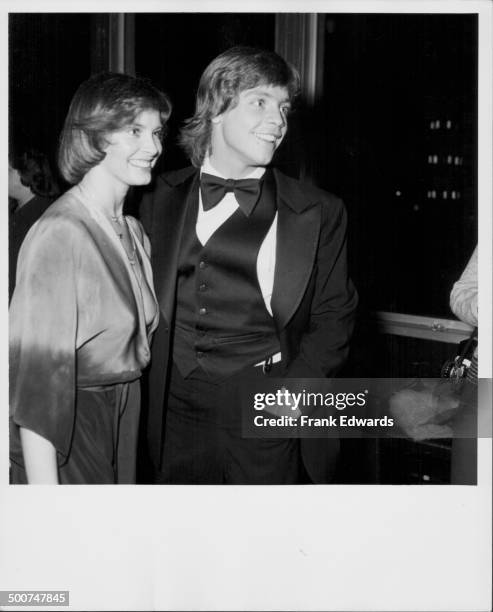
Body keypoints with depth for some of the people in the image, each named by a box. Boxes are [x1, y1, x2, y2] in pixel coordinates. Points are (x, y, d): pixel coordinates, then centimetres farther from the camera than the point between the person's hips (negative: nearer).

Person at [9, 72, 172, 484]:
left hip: (125, 418, 7)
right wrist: (44, 486, -25)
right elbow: (38, 371, -23)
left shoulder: (134, 231, 7)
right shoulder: (60, 233, -19)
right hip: (68, 429, -7)